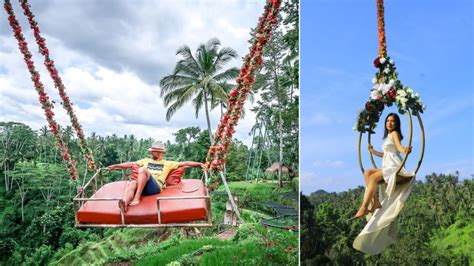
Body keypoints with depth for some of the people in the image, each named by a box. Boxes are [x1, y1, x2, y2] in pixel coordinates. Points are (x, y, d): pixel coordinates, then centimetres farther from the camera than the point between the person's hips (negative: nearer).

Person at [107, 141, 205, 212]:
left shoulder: (168, 164, 23)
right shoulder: (146, 160, 34)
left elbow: (184, 163, 17)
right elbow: (131, 164, 34)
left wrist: (200, 164, 8)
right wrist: (115, 166, 29)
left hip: (155, 187, -3)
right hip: (142, 187, 3)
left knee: (142, 169, -30)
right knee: (132, 183, -33)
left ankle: (136, 198, -35)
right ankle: (124, 203, -60)